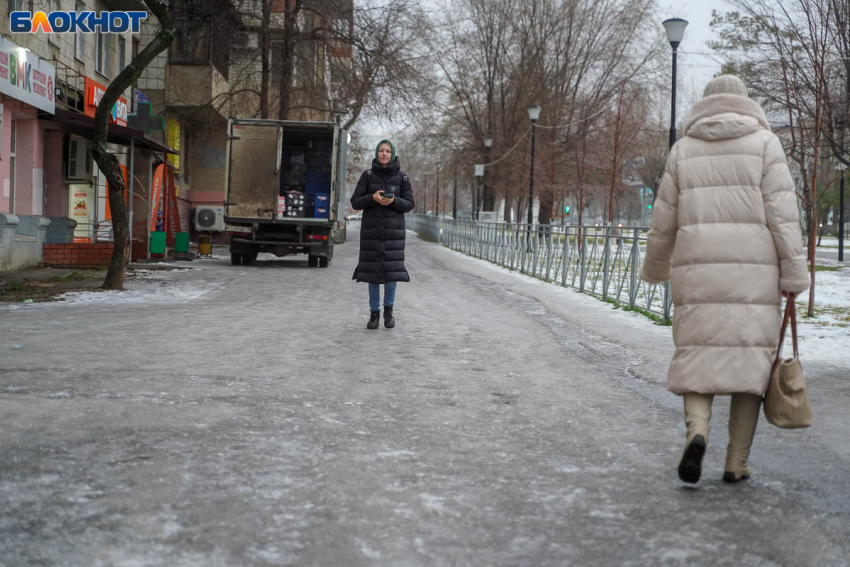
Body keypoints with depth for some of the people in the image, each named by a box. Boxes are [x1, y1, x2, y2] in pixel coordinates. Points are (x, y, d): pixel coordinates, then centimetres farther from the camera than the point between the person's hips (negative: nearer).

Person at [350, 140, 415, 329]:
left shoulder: (401, 176, 2)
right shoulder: (367, 175, 3)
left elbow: (409, 204, 3)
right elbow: (355, 202, 1)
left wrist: (394, 201, -17)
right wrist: (372, 198, -17)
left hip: (393, 230, 0)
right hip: (371, 229, 1)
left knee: (392, 270, -7)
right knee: (372, 271, 1)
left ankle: (389, 308, 16)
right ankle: (374, 313, 13)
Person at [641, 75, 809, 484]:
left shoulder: (683, 149, 11)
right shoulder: (764, 142, 5)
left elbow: (664, 220, 12)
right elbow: (781, 212, -4)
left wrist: (654, 269, 27)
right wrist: (794, 273, -2)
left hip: (697, 268, 1)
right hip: (753, 270, -1)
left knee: (698, 351, 7)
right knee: (749, 356, 4)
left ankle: (697, 428, -19)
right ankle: (737, 462, 6)